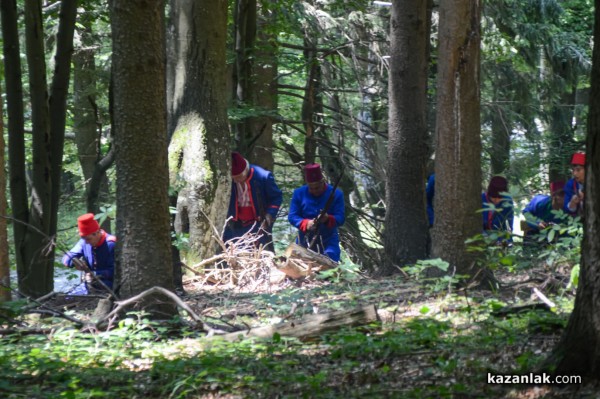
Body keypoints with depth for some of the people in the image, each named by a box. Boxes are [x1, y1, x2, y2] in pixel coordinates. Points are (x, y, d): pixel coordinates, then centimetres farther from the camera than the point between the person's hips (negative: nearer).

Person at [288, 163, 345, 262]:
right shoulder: (299, 193, -1)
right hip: (305, 241, 2)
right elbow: (292, 216, -3)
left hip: (328, 241, -2)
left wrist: (328, 218, -31)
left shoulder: (335, 194, -5)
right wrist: (306, 223, -23)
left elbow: (341, 218, -8)